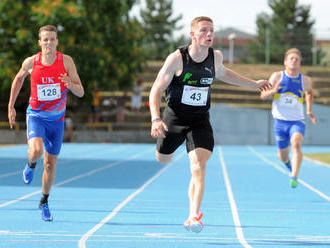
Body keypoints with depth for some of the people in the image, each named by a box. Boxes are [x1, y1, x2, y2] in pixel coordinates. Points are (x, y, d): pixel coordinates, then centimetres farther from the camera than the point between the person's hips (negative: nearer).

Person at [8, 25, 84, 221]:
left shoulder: (66, 61, -12)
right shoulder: (31, 62, -10)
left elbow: (81, 92, -11)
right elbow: (19, 79, 11)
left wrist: (70, 84, -33)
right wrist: (11, 107, 12)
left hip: (56, 118, 1)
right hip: (36, 115, -1)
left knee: (51, 163, 7)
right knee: (36, 151, -27)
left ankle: (44, 201, 28)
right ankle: (31, 165, 11)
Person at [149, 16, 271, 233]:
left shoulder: (216, 56, -3)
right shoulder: (177, 58, -16)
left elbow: (221, 73, 23)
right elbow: (156, 90, -14)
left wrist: (254, 84, 25)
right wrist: (156, 119, -28)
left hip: (200, 120, 2)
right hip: (175, 117, -1)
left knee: (199, 166, -18)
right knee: (163, 159, 19)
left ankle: (193, 217, -23)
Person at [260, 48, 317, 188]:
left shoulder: (305, 80, 1)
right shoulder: (277, 76, -3)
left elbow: (309, 92, 24)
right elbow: (263, 96, 0)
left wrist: (309, 111, 13)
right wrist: (273, 91, -22)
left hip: (297, 121, -1)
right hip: (280, 121, 1)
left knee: (296, 144, -30)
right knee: (283, 156, 11)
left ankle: (294, 177, -37)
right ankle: (288, 162, 49)